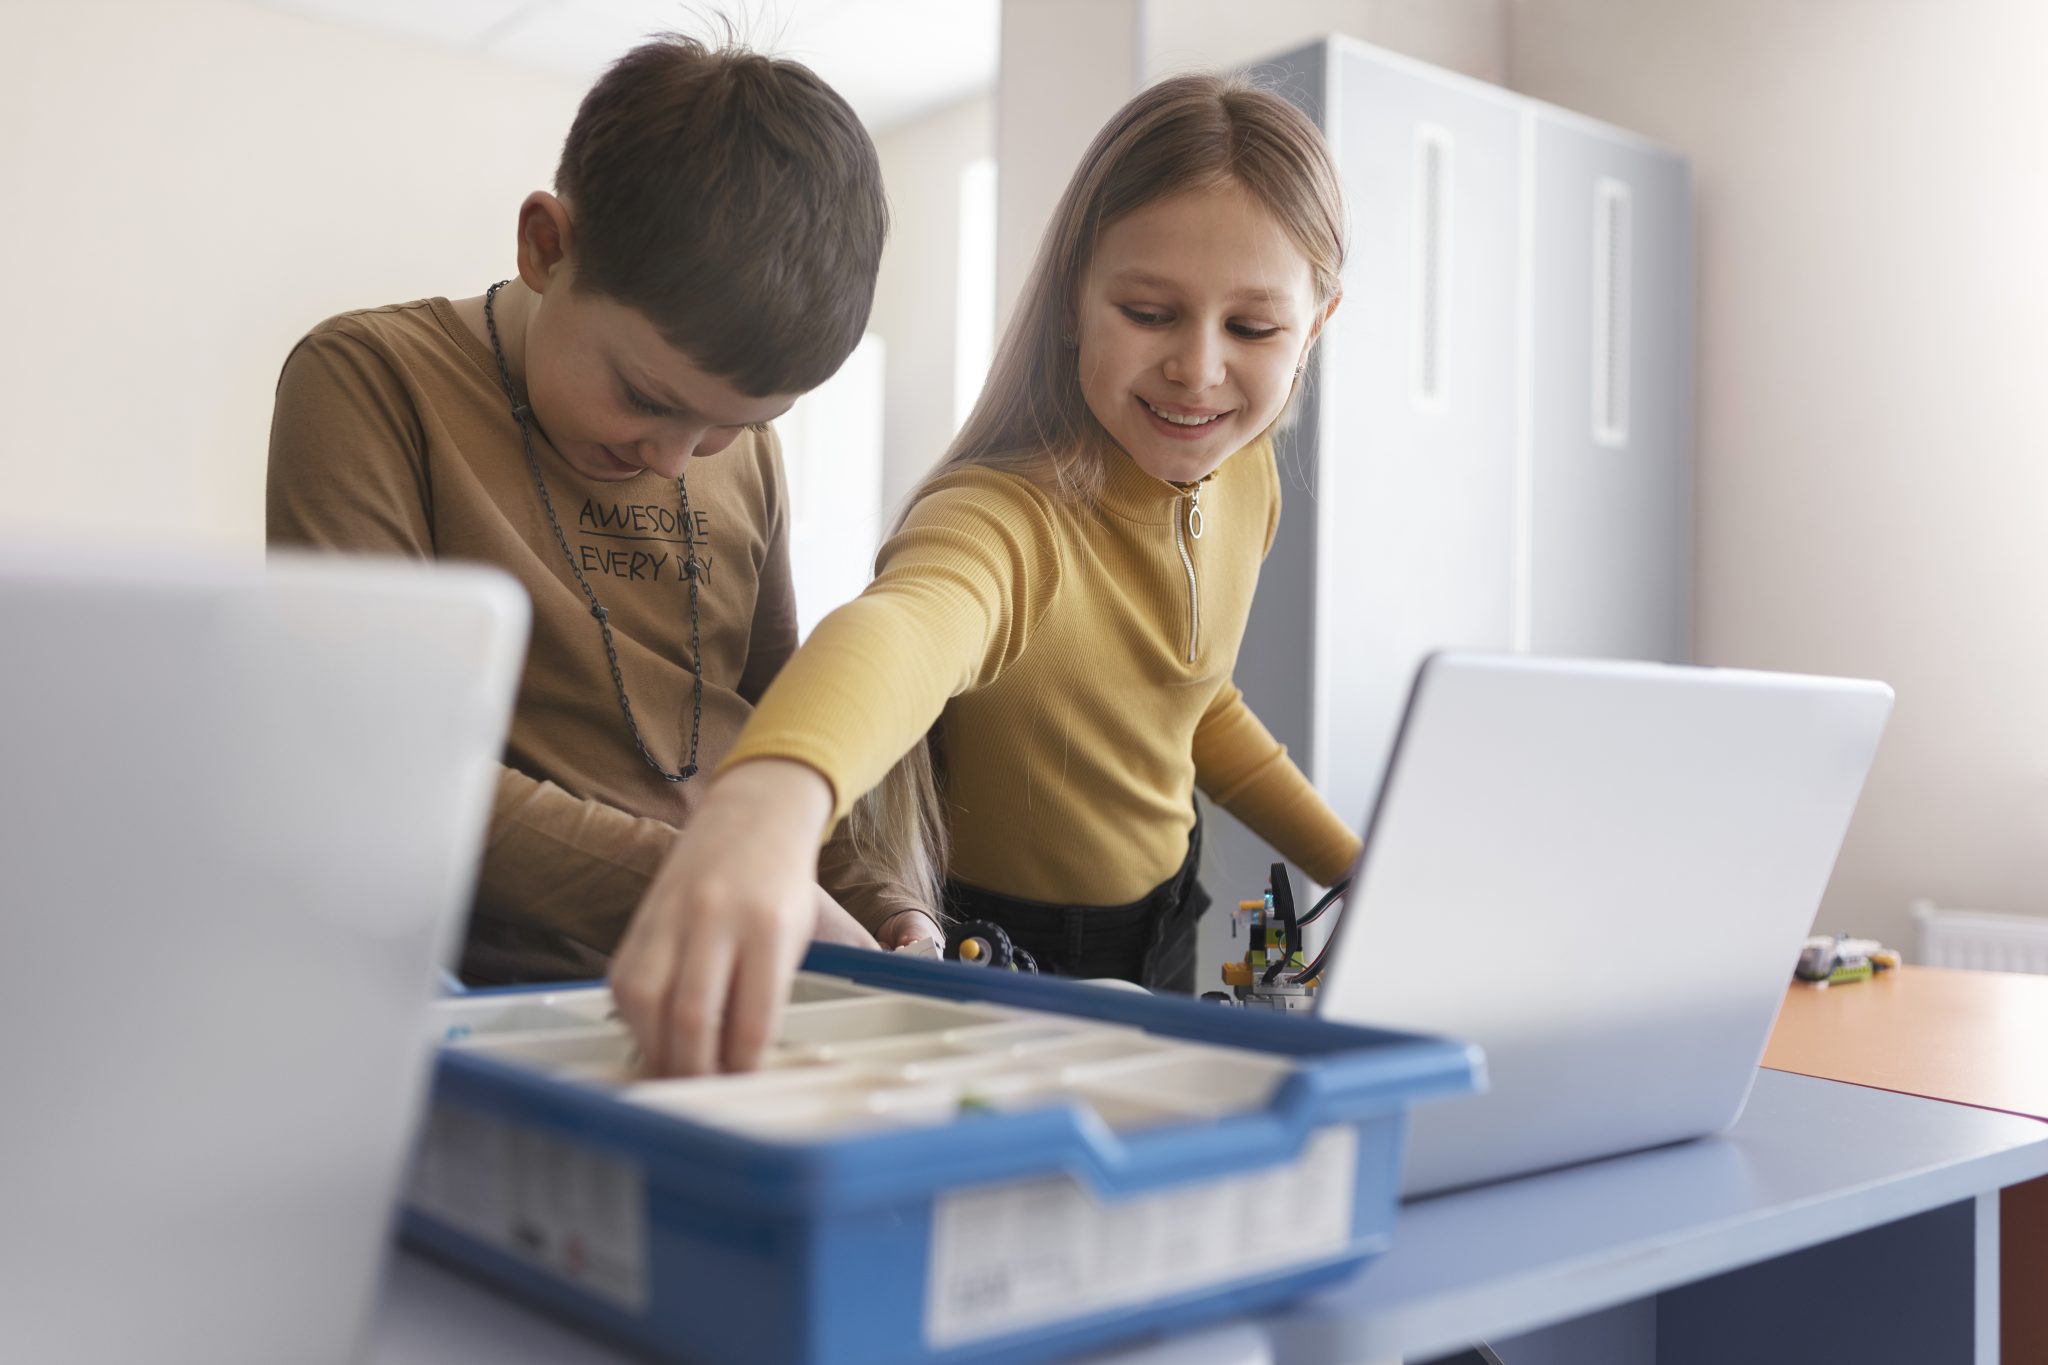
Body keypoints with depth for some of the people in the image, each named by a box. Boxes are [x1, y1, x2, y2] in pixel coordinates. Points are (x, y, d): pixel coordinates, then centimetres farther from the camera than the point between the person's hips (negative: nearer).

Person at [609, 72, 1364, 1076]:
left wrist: (1370, 876, 9)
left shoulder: (1242, 475, -8)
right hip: (1004, 955, -6)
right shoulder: (1010, 516, -32)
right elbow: (910, 620, -58)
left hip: (1164, 929, 7)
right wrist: (775, 790, -79)